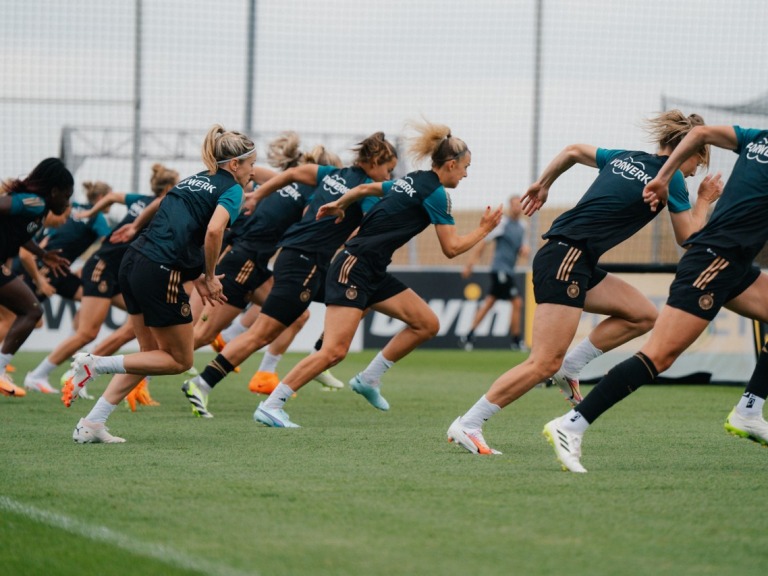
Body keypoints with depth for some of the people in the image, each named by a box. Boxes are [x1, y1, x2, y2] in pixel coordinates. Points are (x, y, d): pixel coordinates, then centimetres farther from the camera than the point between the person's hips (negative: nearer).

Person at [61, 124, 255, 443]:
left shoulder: (192, 181, 23)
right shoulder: (231, 189, -2)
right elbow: (213, 230, -20)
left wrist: (196, 278, 17)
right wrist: (210, 277, -5)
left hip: (133, 262, 8)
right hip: (160, 275, -8)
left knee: (151, 354, 19)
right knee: (180, 360, 8)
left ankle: (91, 425, 13)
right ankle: (94, 364, -6)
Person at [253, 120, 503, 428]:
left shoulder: (411, 181, 16)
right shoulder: (435, 193, -10)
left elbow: (365, 188, 28)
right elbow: (451, 247, -9)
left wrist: (339, 204, 44)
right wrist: (484, 230, 5)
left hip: (374, 274, 10)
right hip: (354, 267, -10)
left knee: (427, 323, 5)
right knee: (334, 351, -16)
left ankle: (369, 379, 11)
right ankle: (270, 406, -13)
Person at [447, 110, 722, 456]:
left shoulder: (625, 158, 18)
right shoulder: (670, 178, -3)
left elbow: (573, 151, 29)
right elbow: (688, 237, 6)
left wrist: (543, 185, 39)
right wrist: (704, 202, 21)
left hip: (578, 264, 9)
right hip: (565, 261, -9)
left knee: (642, 315, 10)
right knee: (544, 364, -13)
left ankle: (570, 366, 8)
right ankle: (467, 425, -12)